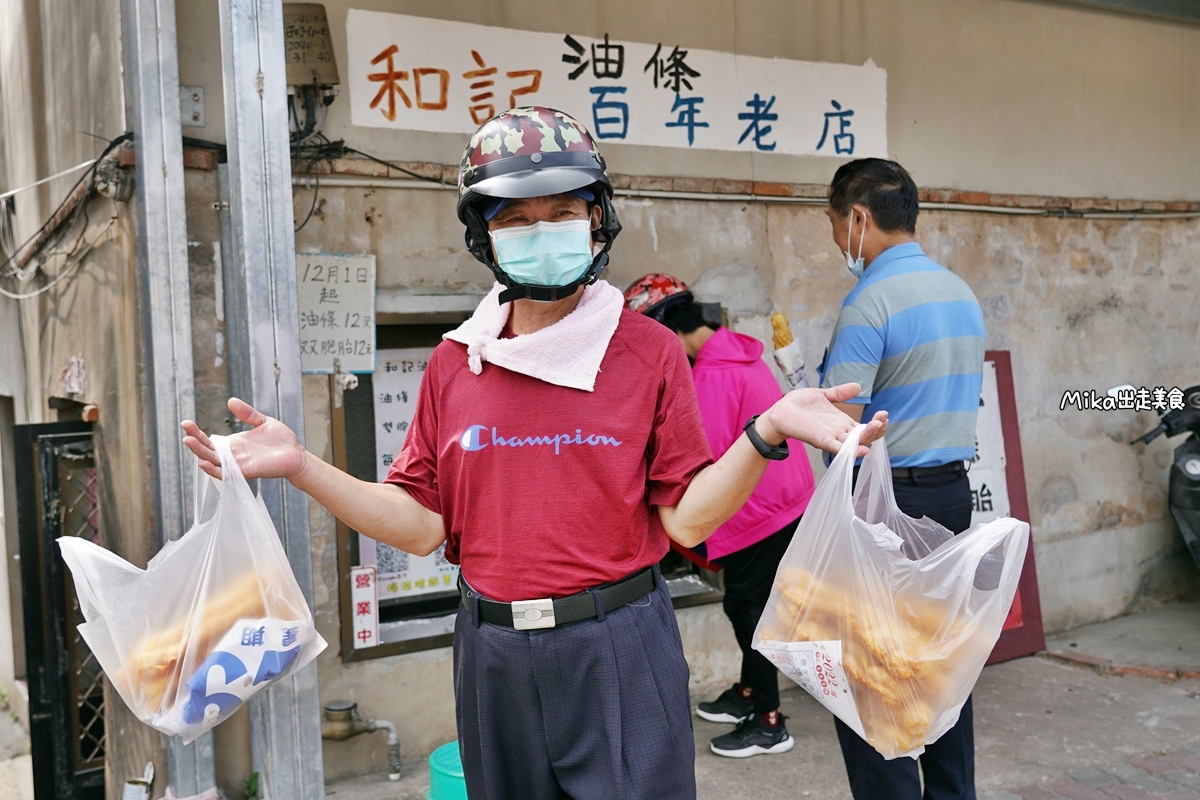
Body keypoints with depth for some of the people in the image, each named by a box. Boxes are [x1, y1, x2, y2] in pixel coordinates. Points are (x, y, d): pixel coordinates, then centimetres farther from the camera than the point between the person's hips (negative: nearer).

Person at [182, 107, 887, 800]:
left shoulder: (648, 351, -4)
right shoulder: (455, 363, 3)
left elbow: (686, 517, -7)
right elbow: (422, 524, 2)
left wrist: (766, 431, -22)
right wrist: (300, 466, -7)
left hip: (618, 650, -3)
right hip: (494, 656, 3)